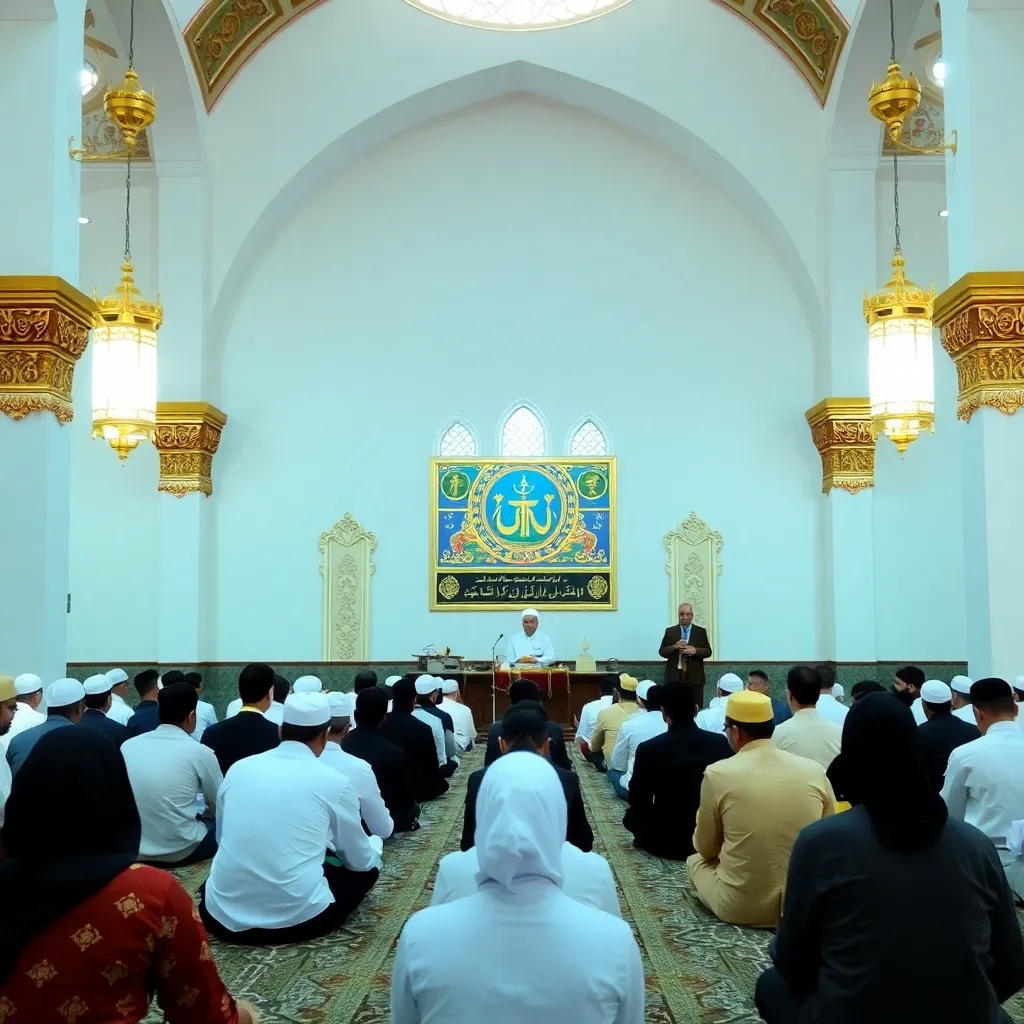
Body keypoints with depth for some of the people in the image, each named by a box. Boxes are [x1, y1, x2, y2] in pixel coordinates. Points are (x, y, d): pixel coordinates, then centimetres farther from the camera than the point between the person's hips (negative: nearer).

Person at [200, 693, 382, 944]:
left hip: (223, 914, 3)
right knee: (367, 869, 20)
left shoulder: (239, 768, 4)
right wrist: (376, 842, 33)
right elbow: (361, 861, 8)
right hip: (297, 917, -3)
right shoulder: (334, 781, -5)